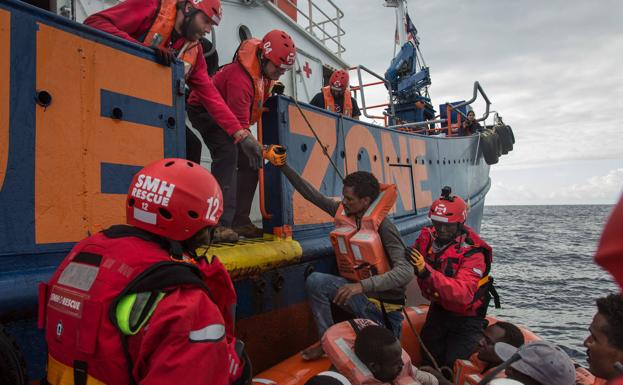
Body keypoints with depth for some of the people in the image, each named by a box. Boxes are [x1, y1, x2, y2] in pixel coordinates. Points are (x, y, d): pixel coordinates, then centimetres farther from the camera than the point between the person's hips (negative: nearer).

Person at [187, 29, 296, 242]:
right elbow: (239, 124, -41)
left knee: (250, 159, 0)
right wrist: (254, 145, -50)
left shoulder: (265, 68, -9)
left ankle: (240, 220, 4)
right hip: (205, 110, -9)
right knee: (228, 154, -31)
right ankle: (220, 223, -32)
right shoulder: (240, 78, -37)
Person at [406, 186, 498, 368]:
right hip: (439, 308, 5)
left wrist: (427, 272, -52)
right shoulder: (427, 237, -12)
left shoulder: (472, 252, -28)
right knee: (430, 361, 14)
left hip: (466, 317, -5)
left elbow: (463, 294, -42)